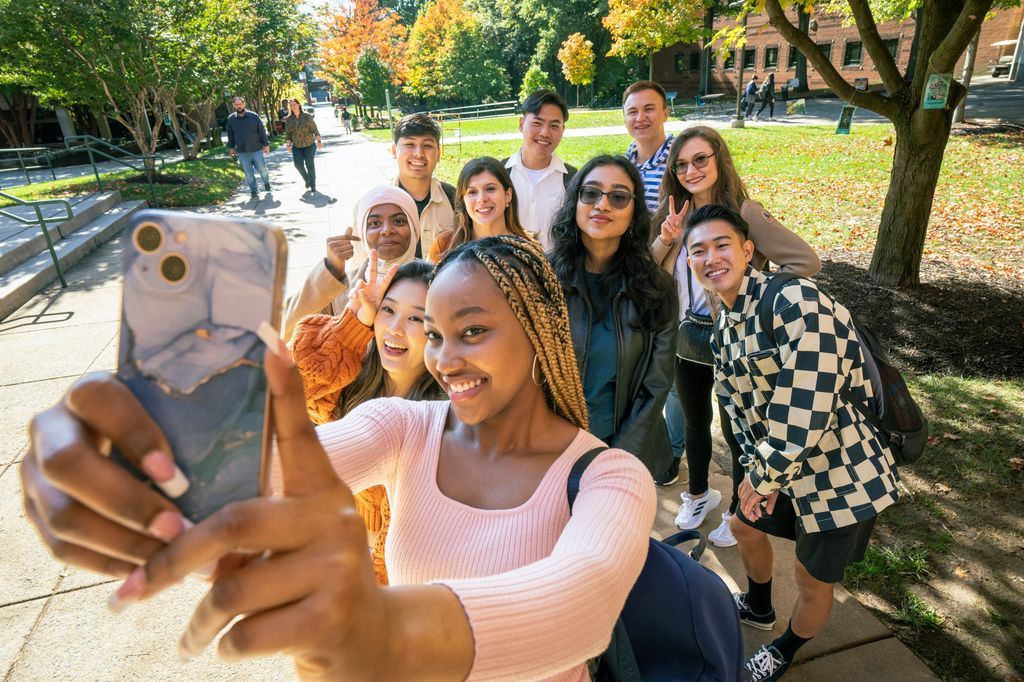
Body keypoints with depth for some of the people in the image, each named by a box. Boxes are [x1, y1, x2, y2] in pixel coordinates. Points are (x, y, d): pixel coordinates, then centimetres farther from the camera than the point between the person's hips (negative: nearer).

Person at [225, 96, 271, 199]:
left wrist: (266, 144, -3)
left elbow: (262, 131, -2)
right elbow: (230, 135, 12)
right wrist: (231, 147, 14)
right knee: (248, 172, 5)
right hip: (242, 152, 2)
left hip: (257, 149, -2)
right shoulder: (231, 119, 2)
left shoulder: (254, 116, -5)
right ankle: (253, 190, 16)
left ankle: (266, 182, 36)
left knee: (261, 168, 7)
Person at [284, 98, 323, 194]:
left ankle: (313, 186, -1)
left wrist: (319, 141, -14)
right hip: (297, 146, 2)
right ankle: (306, 179, 14)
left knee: (309, 164, -11)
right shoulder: (289, 119, 1)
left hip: (310, 144, -2)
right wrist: (288, 145, -7)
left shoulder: (307, 116, -6)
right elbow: (287, 133, 3)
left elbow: (315, 129, -6)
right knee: (298, 164, -13)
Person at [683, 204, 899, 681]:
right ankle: (758, 607, 58)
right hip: (782, 465, 8)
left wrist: (763, 478, -17)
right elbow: (739, 408, 5)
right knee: (746, 527, 27)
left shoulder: (796, 302, -28)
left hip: (842, 472, -8)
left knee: (813, 582, 12)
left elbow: (807, 413, -30)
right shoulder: (723, 331, 0)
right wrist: (759, 471, -8)